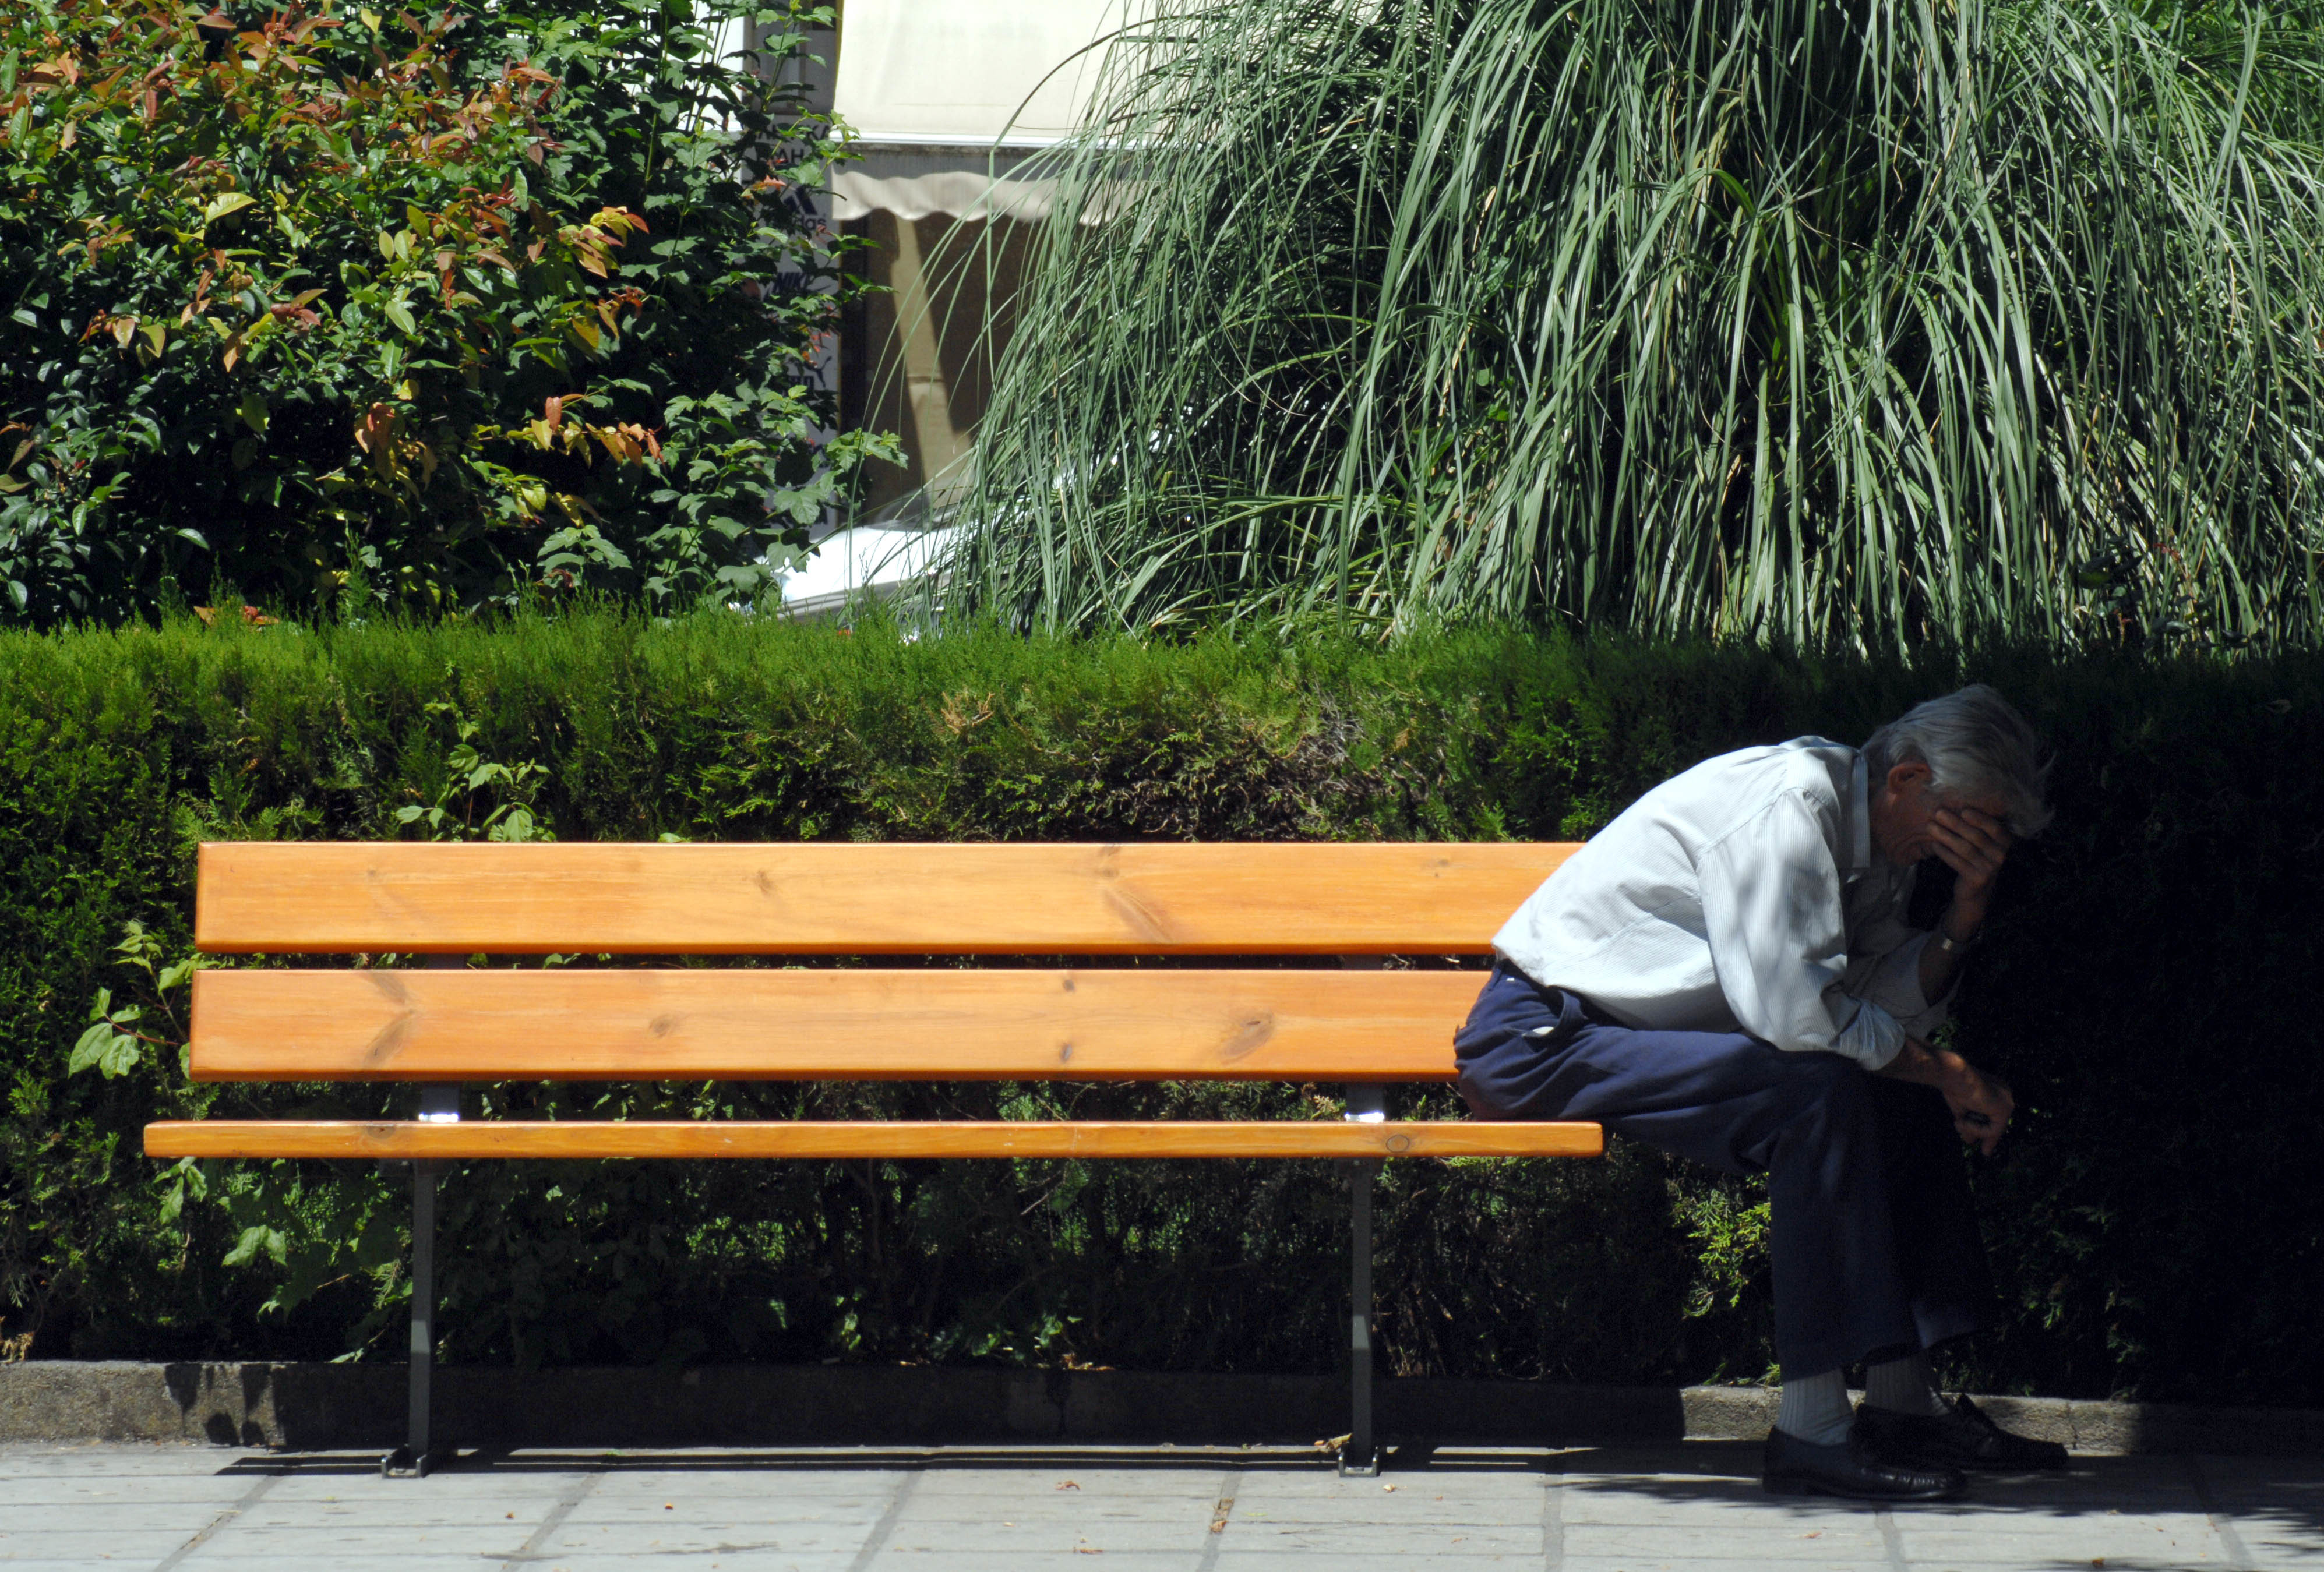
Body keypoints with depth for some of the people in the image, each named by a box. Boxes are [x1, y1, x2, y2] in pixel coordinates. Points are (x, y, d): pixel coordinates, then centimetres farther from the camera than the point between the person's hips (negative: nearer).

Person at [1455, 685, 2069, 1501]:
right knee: (1822, 1088, -27)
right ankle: (1812, 1429, -26)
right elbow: (1796, 1013, -30)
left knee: (1906, 1092, 4)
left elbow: (1898, 1004, 6)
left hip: (1642, 1031, 10)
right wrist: (1945, 1071, -18)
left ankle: (1902, 1400, 7)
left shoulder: (1867, 831, 7)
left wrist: (1966, 912, -9)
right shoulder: (1788, 805, -23)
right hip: (1543, 1035, -10)